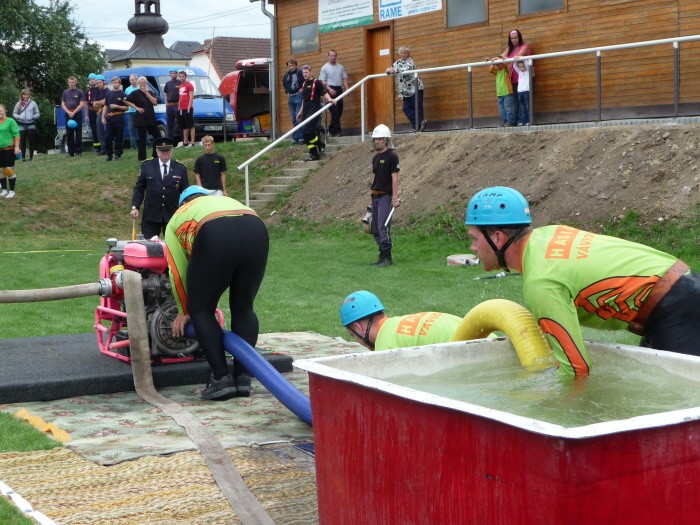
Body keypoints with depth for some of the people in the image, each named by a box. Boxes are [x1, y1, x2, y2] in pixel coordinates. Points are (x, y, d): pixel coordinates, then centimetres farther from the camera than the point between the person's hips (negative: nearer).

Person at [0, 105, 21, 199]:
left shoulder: (10, 121, -7)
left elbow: (16, 134, -10)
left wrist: (17, 147, -15)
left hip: (9, 149, -6)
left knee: (10, 170, -4)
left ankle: (11, 191, 4)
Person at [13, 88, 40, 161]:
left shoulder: (33, 103, 2)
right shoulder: (18, 104, 5)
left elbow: (37, 114, 4)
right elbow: (14, 114, 9)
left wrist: (32, 117, -14)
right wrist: (19, 117, -10)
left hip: (31, 124, -1)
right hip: (21, 125, 1)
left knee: (31, 141, 0)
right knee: (22, 141, 2)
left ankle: (31, 156, 7)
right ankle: (23, 156, 9)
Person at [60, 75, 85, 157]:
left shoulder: (80, 92, 1)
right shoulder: (65, 92, 13)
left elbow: (82, 104, -5)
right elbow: (62, 104, 9)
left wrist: (73, 112, -12)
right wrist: (68, 112, -7)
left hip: (77, 114, -4)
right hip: (68, 114, 4)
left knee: (78, 133, -2)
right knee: (69, 134, 3)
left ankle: (78, 151, 3)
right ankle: (70, 151, 7)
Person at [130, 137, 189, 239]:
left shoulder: (181, 168, 3)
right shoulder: (147, 165, 3)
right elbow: (139, 188, 5)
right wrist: (134, 207, -5)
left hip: (173, 216, 0)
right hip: (151, 216, 0)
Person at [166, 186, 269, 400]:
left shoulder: (178, 218, 33)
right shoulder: (226, 201, 43)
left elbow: (178, 270, 28)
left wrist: (184, 311, 42)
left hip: (215, 236, -4)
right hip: (256, 231, 4)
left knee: (200, 309, 14)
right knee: (243, 307, 21)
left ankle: (221, 379, 8)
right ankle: (242, 378, 17)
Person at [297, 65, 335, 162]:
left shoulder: (317, 83, -2)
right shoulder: (304, 84, 19)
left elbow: (324, 93, -11)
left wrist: (329, 99, -32)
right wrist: (300, 112, 29)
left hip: (314, 109, -8)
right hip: (306, 110, 8)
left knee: (307, 130, -21)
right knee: (305, 132, 1)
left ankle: (320, 145, 0)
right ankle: (314, 154, 6)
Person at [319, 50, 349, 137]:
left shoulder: (340, 67, 14)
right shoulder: (325, 67, 0)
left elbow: (344, 78, 15)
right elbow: (323, 81, -5)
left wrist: (346, 88, 0)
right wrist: (329, 89, -18)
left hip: (339, 89, 5)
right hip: (330, 90, -5)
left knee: (339, 111, 6)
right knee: (334, 111, -11)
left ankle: (331, 129, 19)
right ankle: (337, 130, -10)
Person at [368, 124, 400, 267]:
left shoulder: (392, 156, -8)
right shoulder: (376, 157, 16)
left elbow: (395, 178, -13)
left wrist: (395, 198, -18)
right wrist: (373, 193, 17)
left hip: (385, 196, -8)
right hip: (375, 196, 8)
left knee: (383, 227, -13)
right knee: (375, 228, 9)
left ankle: (387, 258, -10)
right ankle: (382, 256, 15)